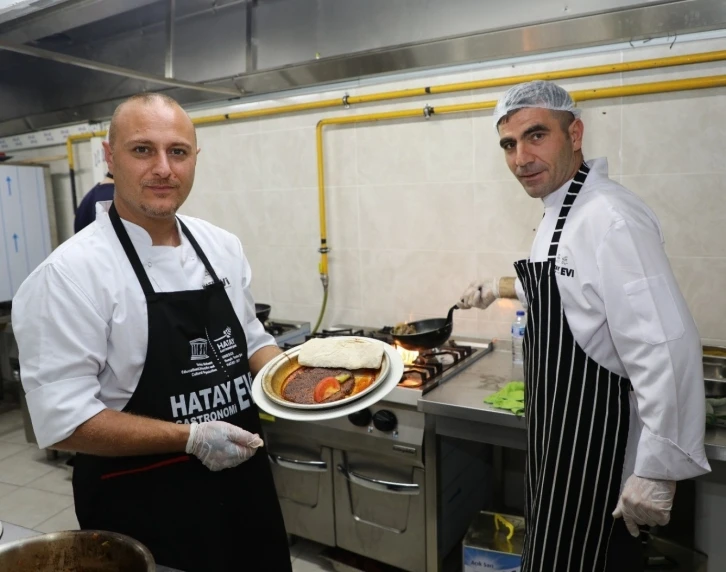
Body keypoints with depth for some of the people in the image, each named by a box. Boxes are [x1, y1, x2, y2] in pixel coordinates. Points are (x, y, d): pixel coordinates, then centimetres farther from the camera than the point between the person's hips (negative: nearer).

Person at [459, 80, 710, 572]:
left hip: (596, 442, -9)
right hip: (557, 431, 9)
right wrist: (505, 288, 31)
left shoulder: (610, 218, -24)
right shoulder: (560, 210, 7)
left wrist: (658, 471, -24)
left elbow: (666, 349, -28)